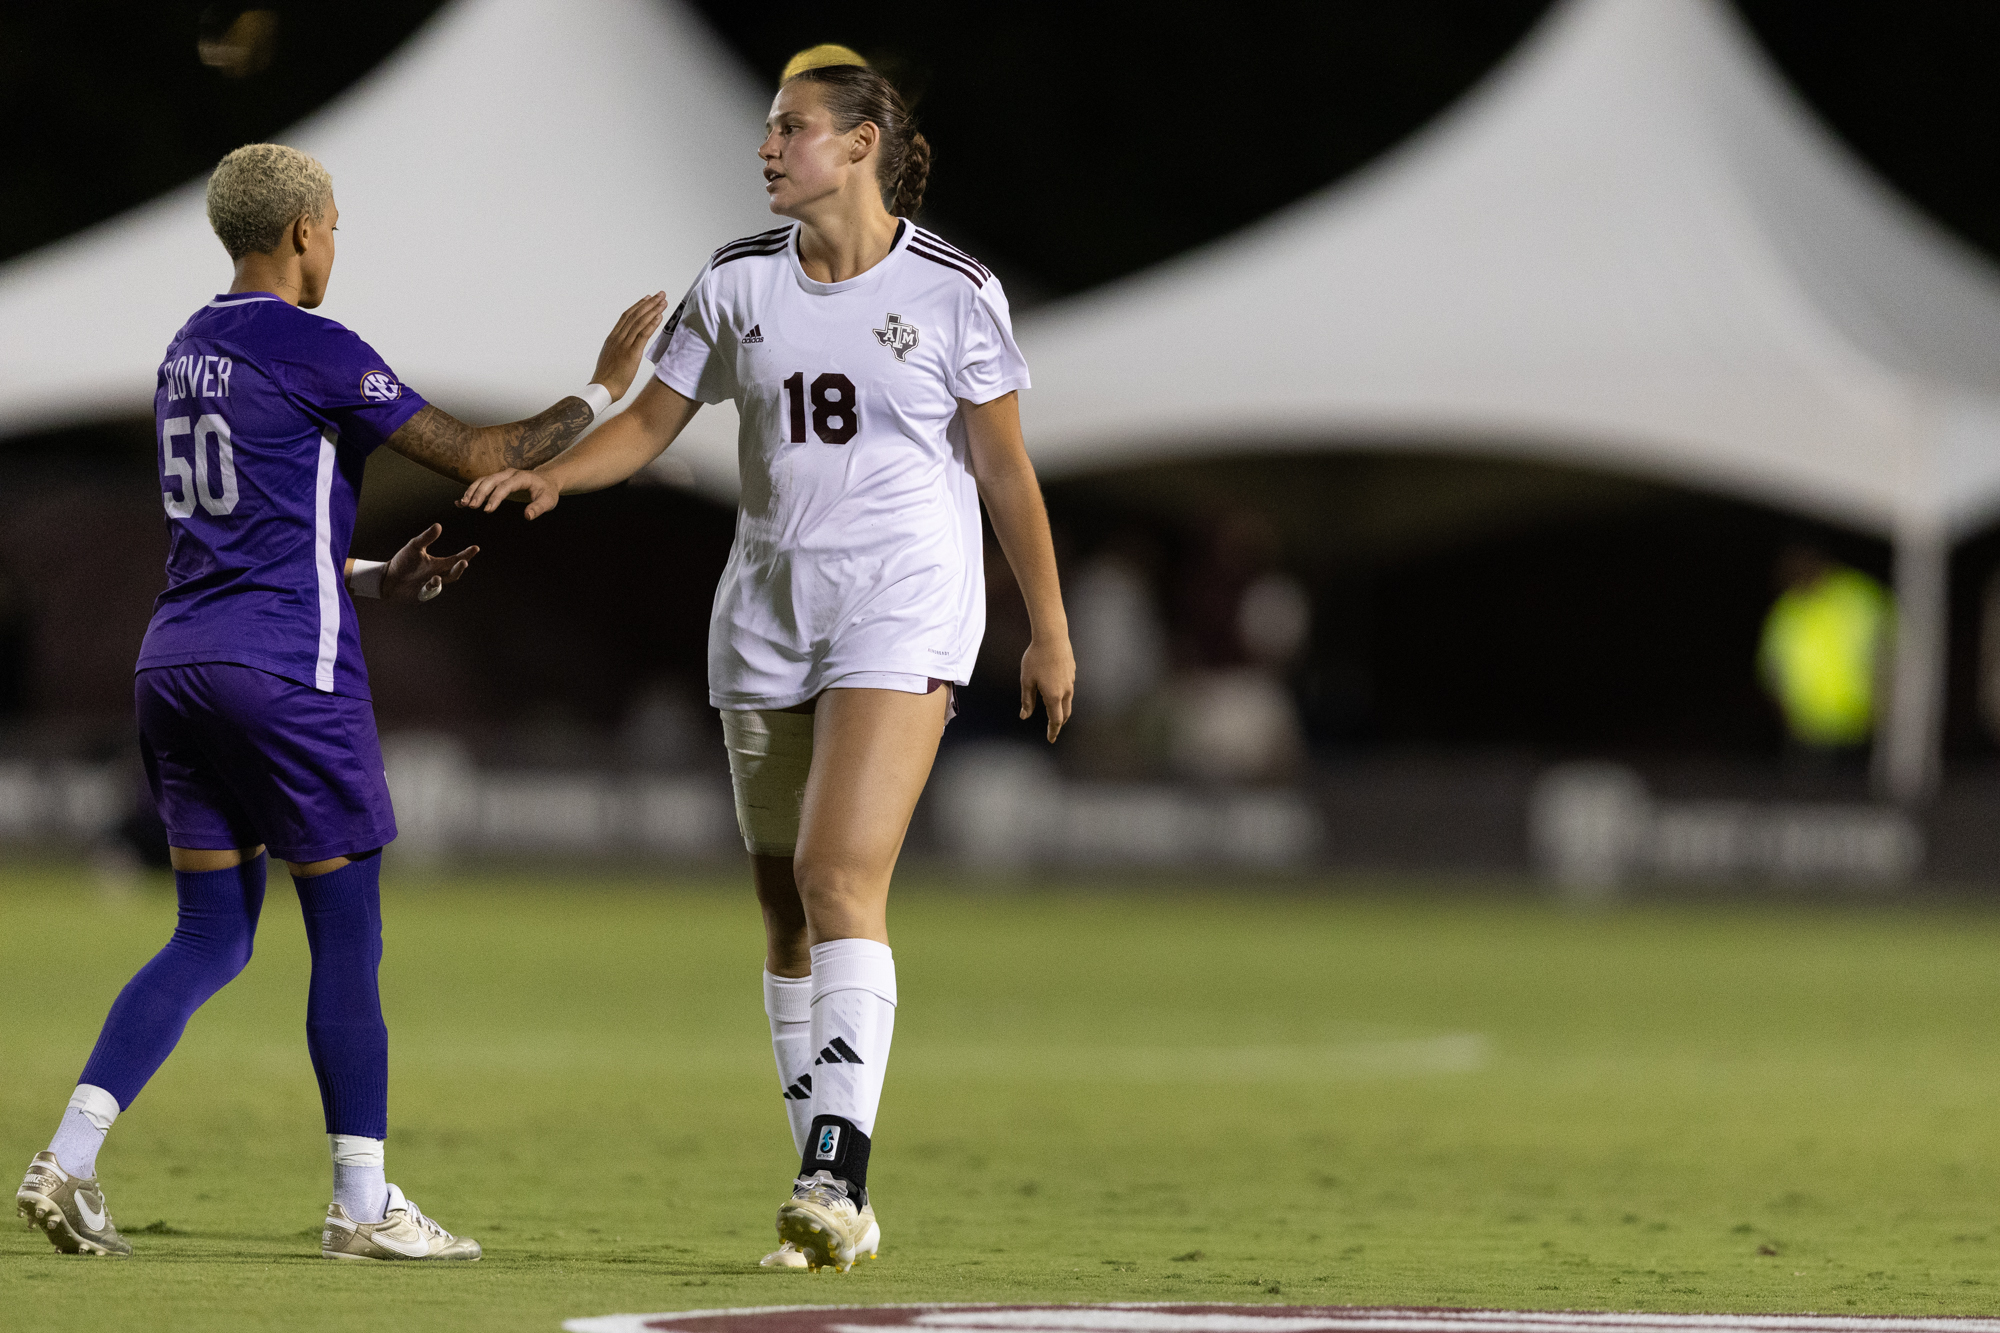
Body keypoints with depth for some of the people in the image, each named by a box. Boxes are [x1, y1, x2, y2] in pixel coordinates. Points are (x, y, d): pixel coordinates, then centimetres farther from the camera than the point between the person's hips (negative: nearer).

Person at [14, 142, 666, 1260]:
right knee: (347, 937, 1)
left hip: (179, 663, 8)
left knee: (210, 937, 10)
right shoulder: (314, 351, -10)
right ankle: (363, 1203, 3)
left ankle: (70, 1162, -2)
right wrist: (602, 392, 2)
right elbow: (479, 460, -10)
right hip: (286, 669, -8)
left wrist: (376, 581, 19)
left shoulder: (190, 352, 16)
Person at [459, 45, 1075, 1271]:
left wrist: (1050, 631, 3)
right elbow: (651, 423, 10)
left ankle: (837, 1172, -26)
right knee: (786, 905, 5)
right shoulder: (738, 284, 5)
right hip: (768, 609, 5)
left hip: (902, 614, -5)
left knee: (841, 878, -21)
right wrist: (552, 477, -9)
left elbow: (1005, 469, 1)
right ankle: (834, 1211, 11)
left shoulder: (954, 290, -5)